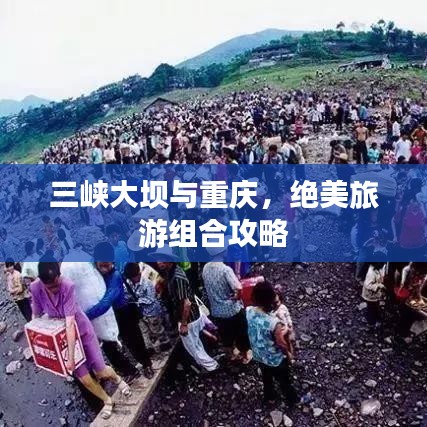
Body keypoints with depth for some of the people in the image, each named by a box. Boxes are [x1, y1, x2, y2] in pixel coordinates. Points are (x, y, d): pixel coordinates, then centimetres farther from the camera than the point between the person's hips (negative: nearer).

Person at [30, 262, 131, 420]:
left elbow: (70, 323, -34)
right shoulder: (35, 288, -21)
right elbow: (36, 316, -5)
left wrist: (70, 357, -35)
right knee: (84, 379, 4)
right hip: (61, 336, 3)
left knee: (101, 372, 7)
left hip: (82, 330, -3)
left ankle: (117, 379, 42)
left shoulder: (68, 286, -32)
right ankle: (107, 401, 31)